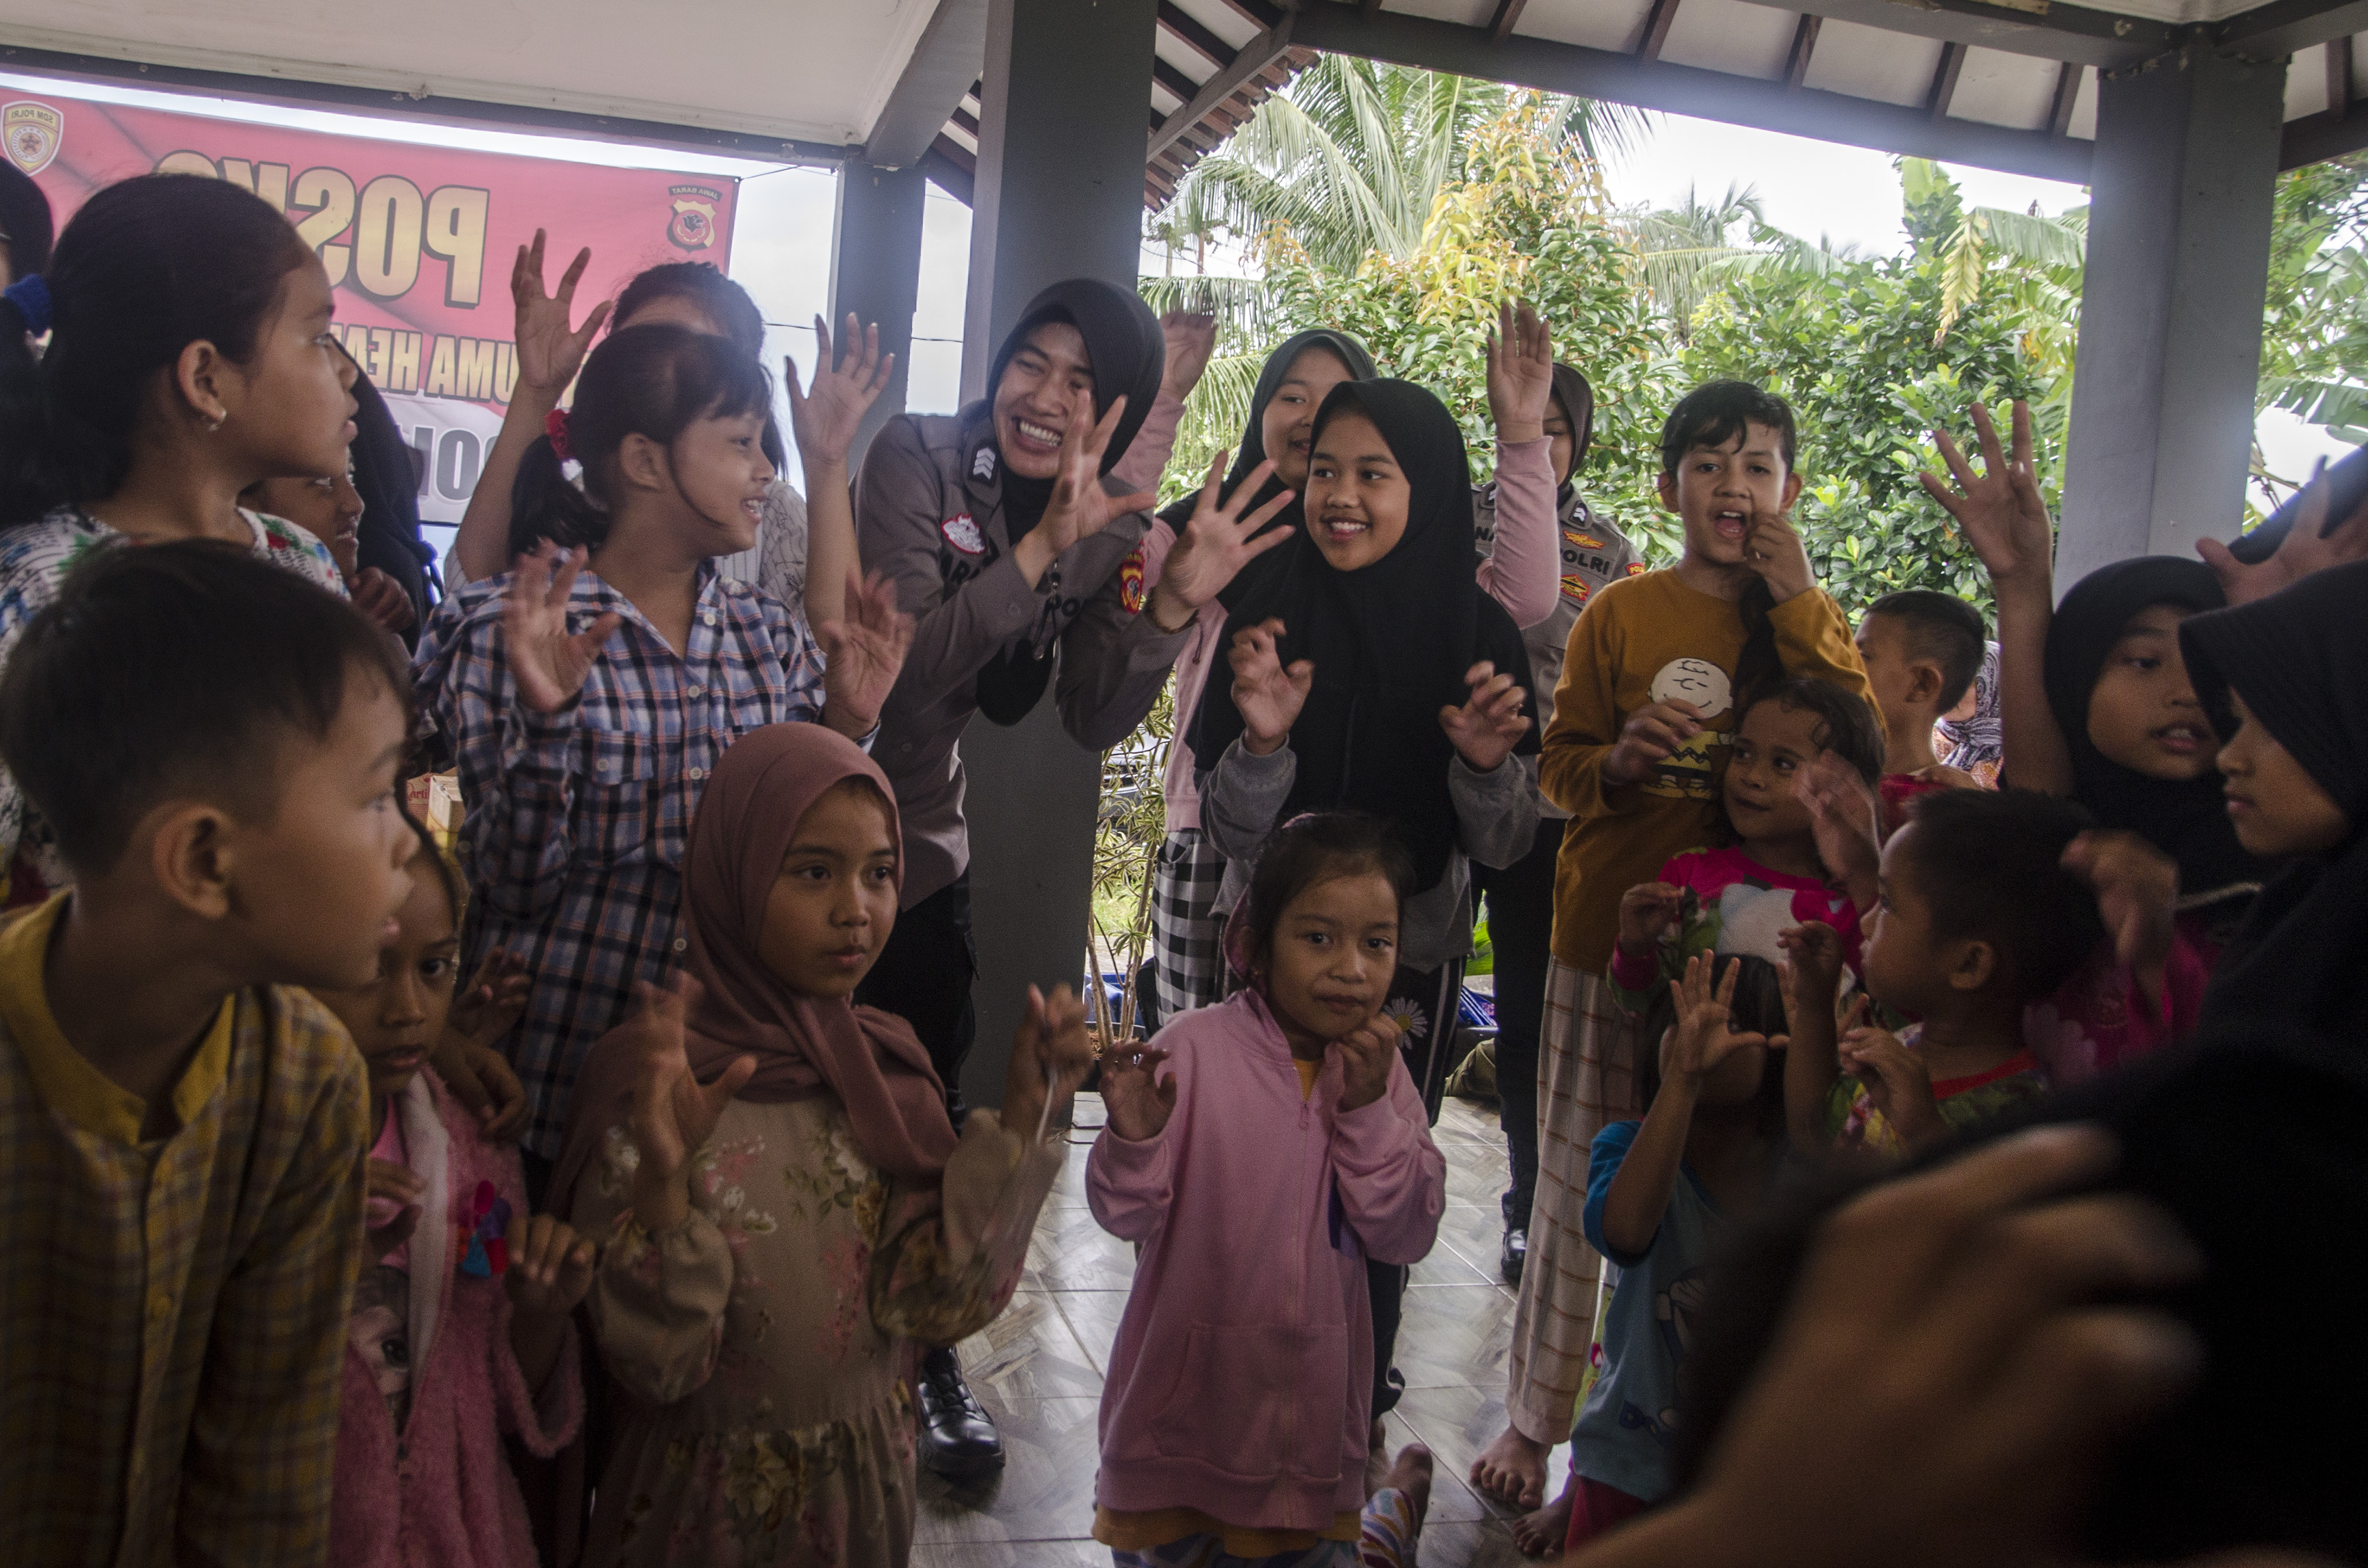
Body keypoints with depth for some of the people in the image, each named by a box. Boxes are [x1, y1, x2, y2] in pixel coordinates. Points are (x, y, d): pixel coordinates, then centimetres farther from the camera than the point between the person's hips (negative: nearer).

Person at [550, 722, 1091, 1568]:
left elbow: (927, 1303, -14)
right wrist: (663, 1180, -35)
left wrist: (1025, 1118, -22)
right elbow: (655, 1365, -19)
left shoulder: (890, 1065, -7)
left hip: (868, 1488, 4)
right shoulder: (645, 1072, -18)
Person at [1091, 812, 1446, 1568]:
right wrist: (1133, 1140, -35)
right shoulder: (1193, 1048, -15)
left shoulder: (1380, 1071, -4)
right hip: (1186, 1395, -2)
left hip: (1313, 1401, 2)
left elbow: (1406, 1236, -9)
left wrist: (1368, 1109, -19)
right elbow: (1129, 1215, -14)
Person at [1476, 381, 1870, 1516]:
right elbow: (1558, 763, 4)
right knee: (1574, 1181, 6)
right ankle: (1533, 1416, 21)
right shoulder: (1617, 614, 2)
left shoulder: (1806, 620, 8)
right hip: (1609, 924, -1)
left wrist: (1798, 609, -10)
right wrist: (1619, 761, -17)